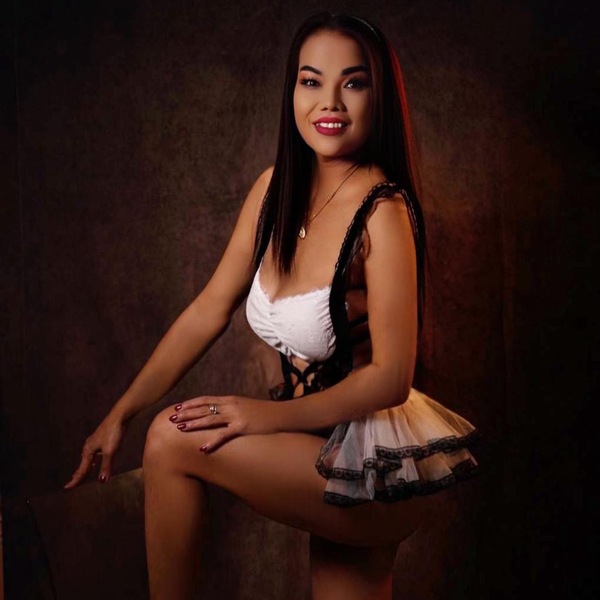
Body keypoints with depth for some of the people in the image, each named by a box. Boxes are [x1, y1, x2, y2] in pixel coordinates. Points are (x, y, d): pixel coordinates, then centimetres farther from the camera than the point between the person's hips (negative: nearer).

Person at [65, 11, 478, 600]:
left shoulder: (382, 212, -20)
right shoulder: (275, 188, 2)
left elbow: (390, 378, -18)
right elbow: (210, 310, 6)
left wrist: (273, 416, -17)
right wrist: (121, 413, 4)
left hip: (378, 467, -6)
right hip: (331, 458, 6)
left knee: (174, 439, -14)